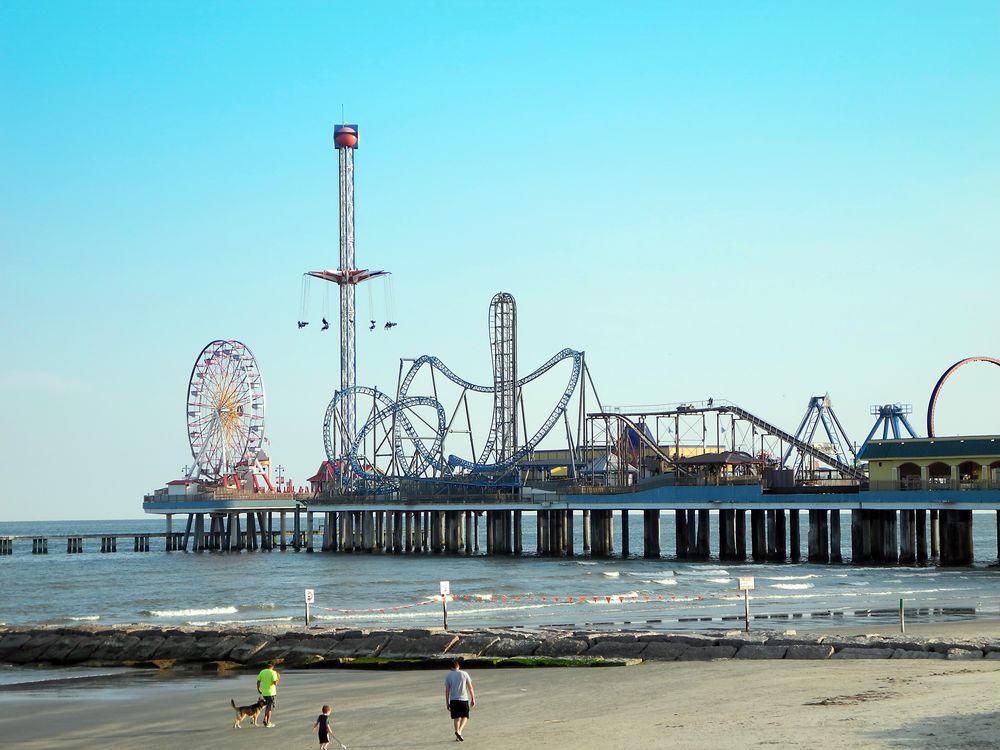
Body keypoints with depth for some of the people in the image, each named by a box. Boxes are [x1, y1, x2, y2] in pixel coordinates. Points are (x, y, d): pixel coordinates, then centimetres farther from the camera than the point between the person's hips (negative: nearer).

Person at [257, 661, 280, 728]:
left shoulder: (262, 672, 2)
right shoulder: (273, 673, -13)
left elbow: (258, 681, 4)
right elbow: (275, 683, -20)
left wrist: (258, 690, 17)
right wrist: (278, 678, -1)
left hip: (264, 692, 5)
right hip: (271, 692, -5)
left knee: (267, 706, 23)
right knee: (270, 707, 5)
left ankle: (265, 719, 12)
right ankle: (268, 723, 7)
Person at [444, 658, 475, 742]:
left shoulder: (448, 675, 3)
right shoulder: (464, 674, 2)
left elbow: (446, 690, 2)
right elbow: (470, 688, 1)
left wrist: (447, 702, 7)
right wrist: (473, 699, 9)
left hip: (453, 700, 1)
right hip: (463, 699, -1)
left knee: (456, 717, 11)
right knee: (465, 717, 9)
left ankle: (457, 736, 9)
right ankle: (459, 731, -13)